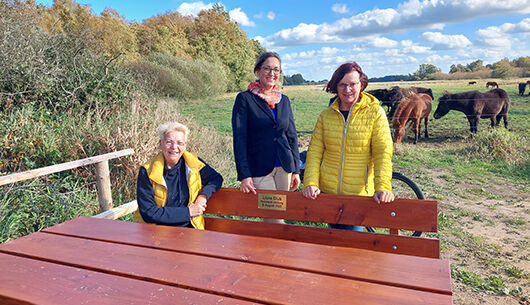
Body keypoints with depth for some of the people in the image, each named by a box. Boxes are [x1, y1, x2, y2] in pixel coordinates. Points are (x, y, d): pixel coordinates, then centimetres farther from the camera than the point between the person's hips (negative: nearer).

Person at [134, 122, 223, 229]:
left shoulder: (193, 162, 0)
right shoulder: (147, 171, -8)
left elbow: (216, 178, 16)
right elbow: (148, 213, -10)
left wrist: (204, 195, -5)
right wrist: (188, 212, -14)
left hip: (188, 228, 1)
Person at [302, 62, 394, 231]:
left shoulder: (375, 113, -2)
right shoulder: (326, 115, 5)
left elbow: (383, 152, -9)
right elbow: (314, 152, 3)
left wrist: (383, 187, -21)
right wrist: (310, 183, -9)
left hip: (360, 193, -3)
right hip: (328, 192, 3)